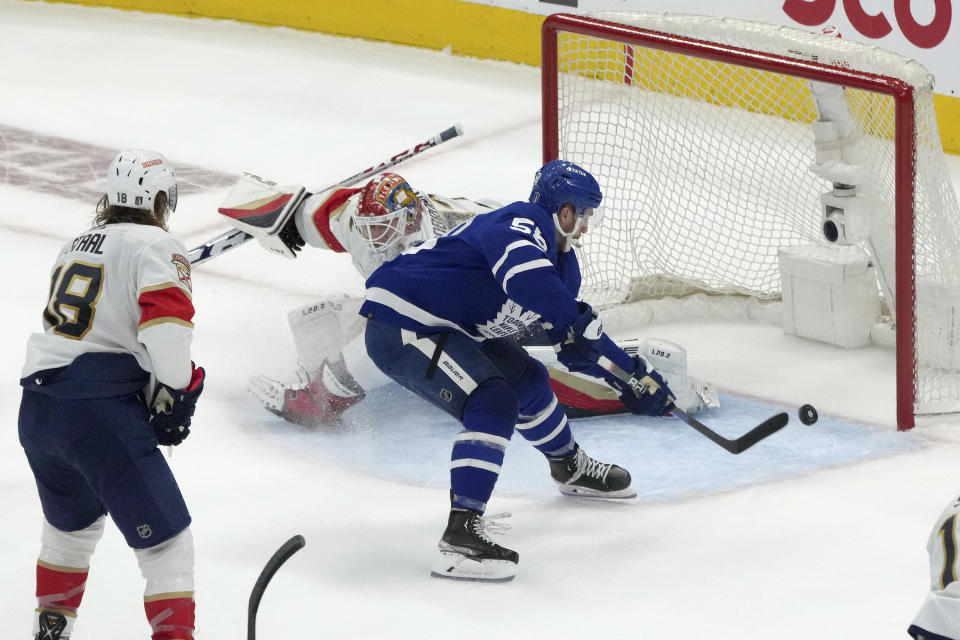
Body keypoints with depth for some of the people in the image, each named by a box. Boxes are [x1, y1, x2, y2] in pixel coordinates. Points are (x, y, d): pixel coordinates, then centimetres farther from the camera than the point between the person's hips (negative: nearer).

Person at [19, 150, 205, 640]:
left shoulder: (76, 246, 21)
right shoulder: (156, 246, -3)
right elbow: (166, 317, -19)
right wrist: (177, 391, -7)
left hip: (37, 410, 8)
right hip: (101, 415, -8)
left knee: (73, 522, 33)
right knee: (166, 540, -5)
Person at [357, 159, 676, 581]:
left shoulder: (557, 258, 14)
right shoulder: (521, 225, -18)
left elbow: (575, 336, 23)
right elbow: (526, 274, -42)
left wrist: (633, 377, 19)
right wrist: (578, 323, -39)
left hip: (448, 329, 11)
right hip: (400, 327, -11)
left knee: (527, 381, 24)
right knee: (494, 403, -25)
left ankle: (570, 468, 50)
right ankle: (460, 536, -31)